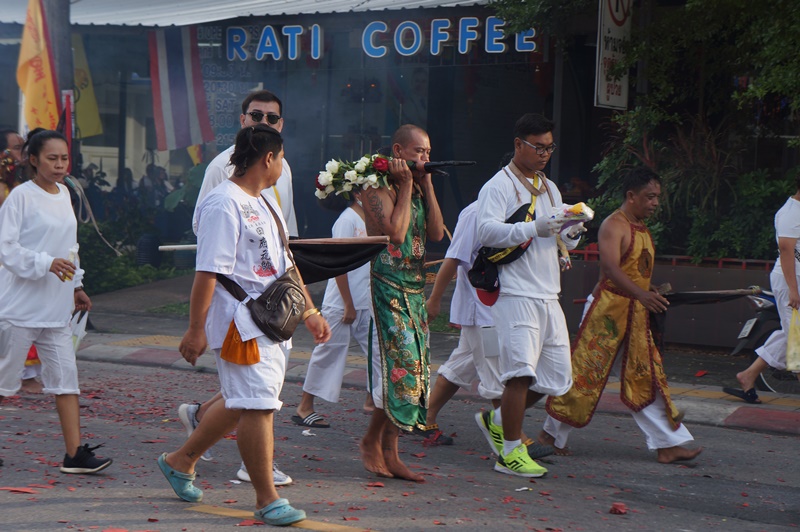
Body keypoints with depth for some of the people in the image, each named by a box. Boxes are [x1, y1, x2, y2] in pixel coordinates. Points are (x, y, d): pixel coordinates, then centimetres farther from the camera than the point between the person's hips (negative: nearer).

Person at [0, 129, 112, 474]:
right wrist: (47, 264, -24)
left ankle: (75, 454, 2)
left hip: (55, 308, 7)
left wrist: (76, 286, 19)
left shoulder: (64, 194, 11)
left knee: (66, 378, 2)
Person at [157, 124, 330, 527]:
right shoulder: (223, 204, -14)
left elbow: (284, 264, 24)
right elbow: (207, 271, -18)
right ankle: (267, 500, 1)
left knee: (240, 402, 17)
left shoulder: (265, 205, 18)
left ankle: (180, 461, 33)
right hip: (240, 323, -10)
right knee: (257, 406, -7)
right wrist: (196, 329, -20)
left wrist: (308, 311, 21)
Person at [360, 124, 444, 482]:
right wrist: (406, 186, -12)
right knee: (400, 366, -13)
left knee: (413, 370, 5)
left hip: (415, 287, 8)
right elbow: (395, 232, -20)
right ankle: (371, 441, 4)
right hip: (388, 286, -8)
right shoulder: (379, 186, -8)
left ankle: (389, 452, 10)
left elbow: (436, 233, 7)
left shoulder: (417, 187, 17)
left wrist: (426, 185, 4)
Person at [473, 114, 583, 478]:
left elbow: (565, 242, 22)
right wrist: (534, 229, -29)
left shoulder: (549, 188, 21)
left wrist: (572, 232, -2)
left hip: (549, 297, 8)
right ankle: (511, 453, -6)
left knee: (557, 378, 7)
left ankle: (497, 420, 26)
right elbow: (487, 231, -18)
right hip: (516, 295, -8)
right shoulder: (498, 186, -2)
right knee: (521, 371, -15)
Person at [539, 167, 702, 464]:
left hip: (635, 314, 9)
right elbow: (611, 268, -27)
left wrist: (654, 295, 12)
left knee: (647, 378, 6)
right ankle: (552, 434, 11)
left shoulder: (641, 228, 16)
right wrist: (642, 294, -39)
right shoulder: (614, 225, -12)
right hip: (607, 308, -9)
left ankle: (667, 445, 6)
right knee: (586, 373, -2)